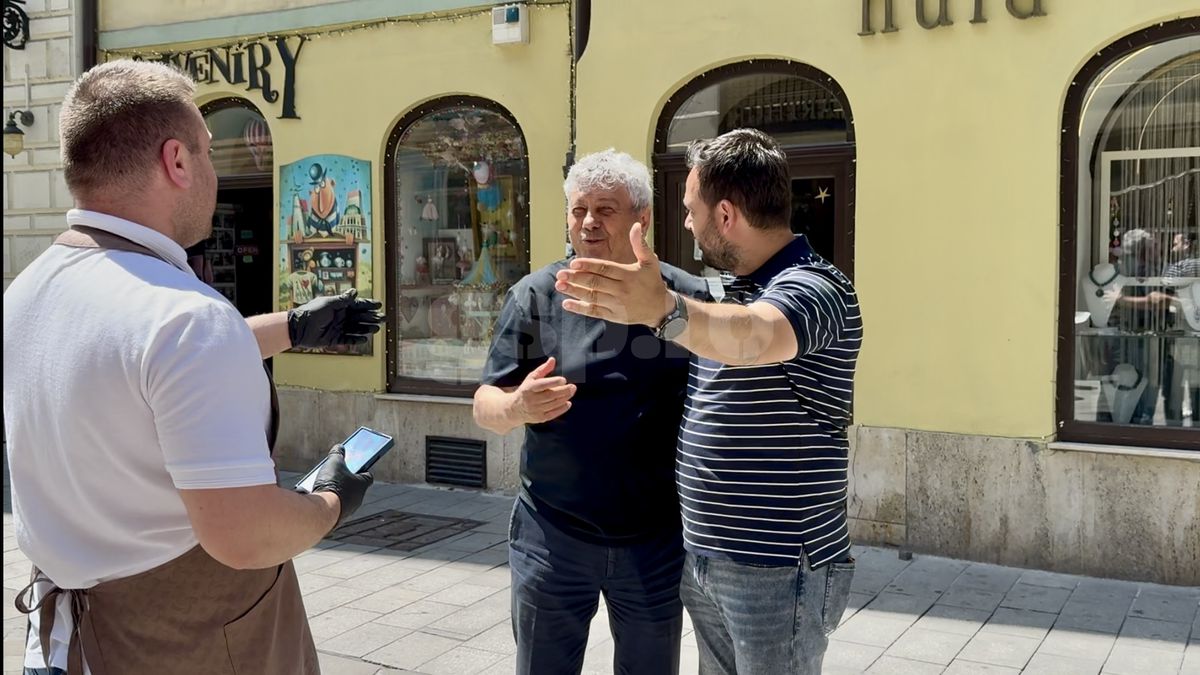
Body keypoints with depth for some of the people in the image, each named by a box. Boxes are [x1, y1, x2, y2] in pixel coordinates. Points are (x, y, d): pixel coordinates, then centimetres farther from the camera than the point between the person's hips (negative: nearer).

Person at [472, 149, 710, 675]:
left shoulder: (688, 297, -5)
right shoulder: (535, 296, -5)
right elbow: (485, 407, -4)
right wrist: (519, 405, -24)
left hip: (657, 540, 0)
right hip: (552, 537, 0)